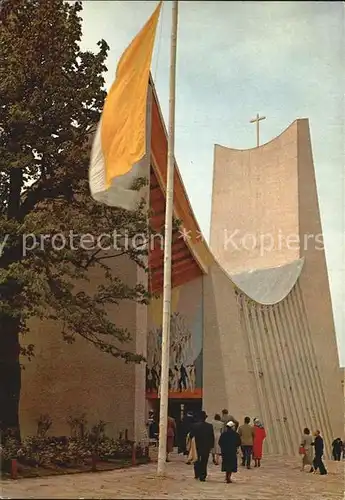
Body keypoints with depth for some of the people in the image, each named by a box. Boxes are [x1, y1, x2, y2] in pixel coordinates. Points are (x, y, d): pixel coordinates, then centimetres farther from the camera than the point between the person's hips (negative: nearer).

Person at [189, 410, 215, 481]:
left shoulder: (194, 426, -9)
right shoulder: (209, 426, -9)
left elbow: (191, 436, -5)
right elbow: (212, 437, -5)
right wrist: (211, 446, 5)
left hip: (197, 446, 1)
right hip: (206, 446, -1)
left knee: (197, 460, 19)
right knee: (204, 462, 6)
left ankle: (197, 474, 22)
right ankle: (202, 476, 2)